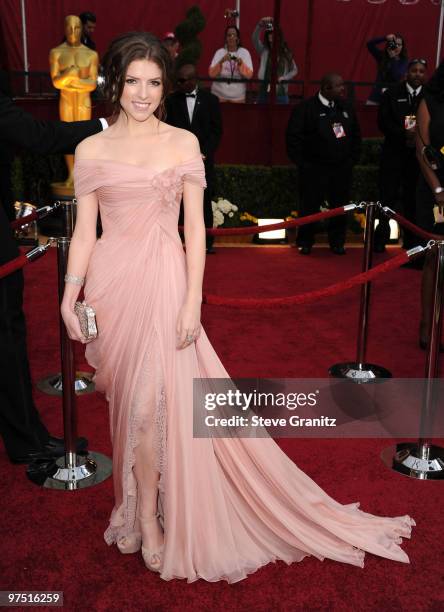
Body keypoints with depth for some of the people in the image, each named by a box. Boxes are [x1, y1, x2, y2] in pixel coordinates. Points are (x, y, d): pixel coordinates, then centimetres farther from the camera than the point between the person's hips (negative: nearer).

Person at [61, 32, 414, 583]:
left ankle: (147, 516, 16)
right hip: (111, 283, 2)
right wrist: (70, 294, -5)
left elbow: (195, 228, -1)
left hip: (162, 280, -2)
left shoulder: (183, 143, 2)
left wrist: (192, 300, -7)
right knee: (127, 402, 11)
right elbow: (84, 231, 5)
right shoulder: (91, 150, 6)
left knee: (149, 404, -4)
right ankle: (139, 506, 31)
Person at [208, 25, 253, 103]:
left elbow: (249, 75, -10)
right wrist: (221, 61, -23)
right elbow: (211, 74, -10)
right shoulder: (219, 52, -2)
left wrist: (240, 63, -26)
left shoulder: (245, 52, -2)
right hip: (219, 94, 0)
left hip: (238, 96, 0)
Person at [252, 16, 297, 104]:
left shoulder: (286, 53, 4)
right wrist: (260, 25, -32)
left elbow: (294, 70, 11)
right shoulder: (264, 51, 2)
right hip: (264, 92, 0)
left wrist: (283, 78, -8)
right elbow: (254, 38, -15)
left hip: (280, 93, 0)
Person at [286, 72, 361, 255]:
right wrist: (302, 164, -11)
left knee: (340, 206, 8)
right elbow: (293, 138, -10)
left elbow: (355, 135, 17)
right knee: (310, 207, 3)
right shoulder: (305, 108, -8)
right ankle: (305, 243, 17)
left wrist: (352, 159, 10)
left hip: (342, 169, 5)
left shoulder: (346, 108, 9)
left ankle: (337, 242, 22)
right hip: (314, 169, -4)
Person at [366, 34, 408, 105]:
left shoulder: (404, 61, 0)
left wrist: (393, 58, -19)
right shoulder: (382, 56, 5)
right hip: (376, 97, 2)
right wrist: (385, 38, -18)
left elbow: (397, 77, -17)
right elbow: (369, 44, -8)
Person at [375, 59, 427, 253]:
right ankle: (381, 238, 9)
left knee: (413, 196, 5)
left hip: (418, 154, 1)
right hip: (394, 152, 0)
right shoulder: (392, 93, 4)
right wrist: (404, 133, -17)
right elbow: (383, 122, -3)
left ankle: (411, 240, 14)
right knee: (388, 195, 0)